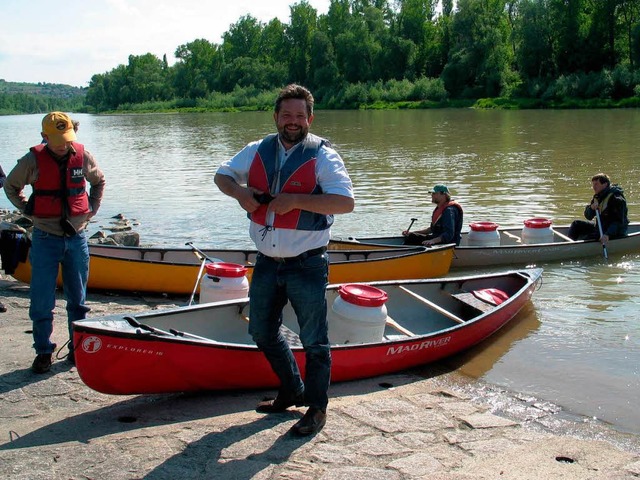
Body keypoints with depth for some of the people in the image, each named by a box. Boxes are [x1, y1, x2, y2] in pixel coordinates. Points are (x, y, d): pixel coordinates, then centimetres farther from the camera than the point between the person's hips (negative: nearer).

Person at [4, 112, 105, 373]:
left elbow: (99, 181, 18)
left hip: (76, 237, 2)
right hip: (45, 240, -2)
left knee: (78, 300, 11)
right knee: (42, 302, 1)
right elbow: (11, 186, 10)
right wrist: (28, 210, 0)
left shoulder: (83, 156, -2)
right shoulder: (32, 161, -7)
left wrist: (91, 209, 8)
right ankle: (43, 352, 15)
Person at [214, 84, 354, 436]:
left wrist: (295, 200, -26)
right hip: (267, 262, 6)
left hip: (306, 265, -6)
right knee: (262, 331, 18)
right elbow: (222, 175, 17)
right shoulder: (258, 151, 5)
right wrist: (238, 190, -6)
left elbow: (346, 202, -22)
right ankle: (292, 391, 37)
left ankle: (317, 407, 20)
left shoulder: (322, 156, -10)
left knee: (313, 340, 3)